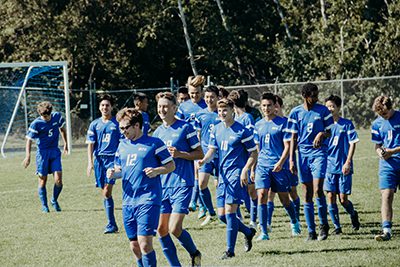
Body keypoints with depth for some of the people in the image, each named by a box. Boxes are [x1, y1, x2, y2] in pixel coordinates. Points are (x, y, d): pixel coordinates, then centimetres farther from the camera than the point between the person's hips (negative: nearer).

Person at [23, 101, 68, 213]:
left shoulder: (57, 116, 0)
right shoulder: (36, 124, -13)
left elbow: (62, 129, 19)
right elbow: (29, 140, -13)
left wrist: (65, 144, 22)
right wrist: (28, 156, -24)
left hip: (55, 151, 3)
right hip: (42, 153, -3)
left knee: (58, 180, -7)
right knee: (42, 180, 1)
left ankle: (54, 201, 18)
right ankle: (44, 205, 14)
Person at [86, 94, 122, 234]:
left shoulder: (117, 124, 2)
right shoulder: (95, 124, 11)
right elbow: (90, 145, 10)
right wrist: (90, 163, 1)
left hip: (112, 159, -4)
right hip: (99, 159, 4)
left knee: (107, 192, -16)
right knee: (105, 193, 7)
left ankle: (110, 224, -12)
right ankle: (112, 224, 14)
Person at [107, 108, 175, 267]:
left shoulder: (153, 143, -3)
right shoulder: (122, 145, 14)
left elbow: (171, 165, 1)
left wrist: (157, 171, -18)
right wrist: (113, 173, -1)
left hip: (148, 200, -6)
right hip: (128, 201, 6)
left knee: (145, 243, -15)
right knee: (134, 245, 9)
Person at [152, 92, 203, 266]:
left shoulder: (185, 128, -5)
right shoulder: (158, 132, 13)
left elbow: (200, 154, -3)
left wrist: (180, 154, -17)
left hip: (182, 184, -6)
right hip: (162, 185, 6)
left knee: (174, 228, -13)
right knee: (161, 229, 0)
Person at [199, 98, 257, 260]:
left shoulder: (242, 131, -7)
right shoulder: (216, 130, 11)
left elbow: (254, 153, -2)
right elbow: (212, 151, 10)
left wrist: (245, 170, -16)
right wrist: (204, 160, -12)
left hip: (236, 174, -7)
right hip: (222, 174, 7)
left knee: (229, 211, -14)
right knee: (222, 215, 5)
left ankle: (230, 250, -7)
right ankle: (248, 232, 30)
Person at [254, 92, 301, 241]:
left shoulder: (283, 122, -3)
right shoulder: (258, 125, 11)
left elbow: (287, 145, -7)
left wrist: (280, 162, -19)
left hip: (279, 167, -3)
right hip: (262, 166, 3)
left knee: (284, 199, 6)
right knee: (261, 196, -12)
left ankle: (294, 223, 34)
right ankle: (264, 232, -11)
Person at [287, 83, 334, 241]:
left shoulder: (322, 110, 2)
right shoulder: (296, 112, 5)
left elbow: (329, 132, 9)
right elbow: (294, 137, 9)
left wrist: (322, 134, -15)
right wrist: (291, 160, 4)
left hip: (319, 153, -2)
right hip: (303, 155, 2)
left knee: (318, 190, -16)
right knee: (307, 195, 4)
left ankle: (324, 226, -1)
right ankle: (311, 232, 9)